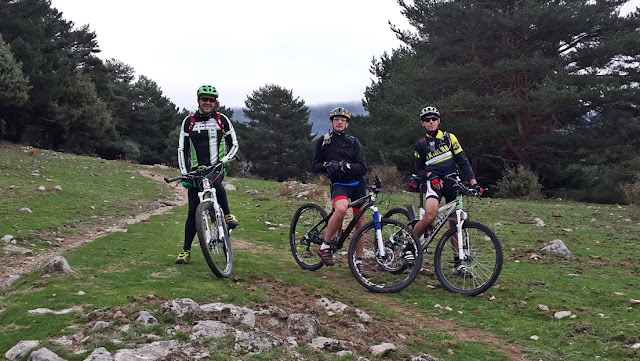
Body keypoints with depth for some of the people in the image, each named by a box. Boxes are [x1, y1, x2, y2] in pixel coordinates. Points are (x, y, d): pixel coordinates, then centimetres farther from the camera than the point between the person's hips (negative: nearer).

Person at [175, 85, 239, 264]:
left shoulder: (222, 120, 3)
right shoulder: (189, 121, 4)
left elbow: (234, 144, 5)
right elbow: (182, 149, 4)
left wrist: (224, 160, -14)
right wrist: (184, 173, -5)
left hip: (216, 167, -1)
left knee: (214, 181, -38)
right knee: (193, 211, -1)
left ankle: (228, 215, -17)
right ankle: (186, 250, 8)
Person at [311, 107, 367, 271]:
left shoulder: (353, 142, 4)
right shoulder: (323, 141, 4)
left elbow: (363, 168, -3)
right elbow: (314, 166, 5)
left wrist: (344, 165, -19)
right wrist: (327, 165, -16)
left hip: (357, 184, 3)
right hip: (339, 184, -3)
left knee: (360, 222, 4)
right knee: (341, 208, -34)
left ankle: (358, 260, 19)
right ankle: (325, 246, -17)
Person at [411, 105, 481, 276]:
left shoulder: (449, 138, 8)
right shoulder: (421, 145, 9)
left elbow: (463, 161, 5)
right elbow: (419, 170, 10)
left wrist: (474, 183, -6)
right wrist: (431, 175, -12)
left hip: (453, 183, 2)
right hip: (434, 183, -2)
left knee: (455, 224, 1)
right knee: (430, 216, -28)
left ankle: (458, 264, 11)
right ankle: (409, 247, -11)